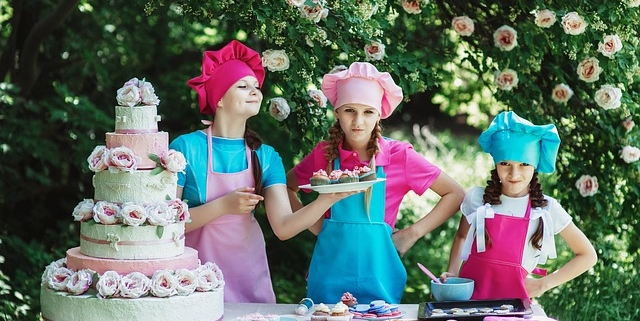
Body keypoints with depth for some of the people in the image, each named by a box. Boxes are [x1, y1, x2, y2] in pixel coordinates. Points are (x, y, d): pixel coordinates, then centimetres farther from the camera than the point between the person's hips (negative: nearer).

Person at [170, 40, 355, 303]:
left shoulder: (266, 156, 0)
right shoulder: (186, 148, -9)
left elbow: (283, 227, -10)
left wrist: (328, 198, -24)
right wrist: (224, 206, -21)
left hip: (248, 274, 3)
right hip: (197, 272, -3)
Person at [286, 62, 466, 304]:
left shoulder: (399, 155, -6)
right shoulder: (325, 154, -2)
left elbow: (455, 194, 1)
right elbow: (287, 186, 16)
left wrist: (413, 233, -5)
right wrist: (313, 224, 2)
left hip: (377, 273, -1)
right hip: (330, 273, 1)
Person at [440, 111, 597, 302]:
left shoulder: (546, 209, -2)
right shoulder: (477, 198, 1)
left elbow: (588, 256, 9)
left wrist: (544, 284, 5)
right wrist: (452, 274, 6)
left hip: (514, 298, -1)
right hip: (470, 294, 1)